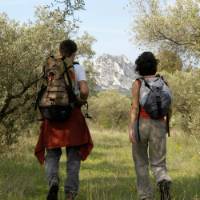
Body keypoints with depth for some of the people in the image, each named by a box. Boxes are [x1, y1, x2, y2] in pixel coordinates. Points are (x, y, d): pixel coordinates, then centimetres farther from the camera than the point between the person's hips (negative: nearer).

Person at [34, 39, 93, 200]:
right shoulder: (77, 68, -2)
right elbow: (84, 90, -14)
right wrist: (82, 100, 6)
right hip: (72, 114, -2)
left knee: (52, 155, 10)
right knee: (74, 156, 9)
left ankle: (53, 182, -19)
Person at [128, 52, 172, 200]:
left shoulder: (137, 83, -3)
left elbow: (135, 107, -14)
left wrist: (131, 128, -18)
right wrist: (167, 123, 25)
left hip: (141, 125, -2)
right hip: (158, 127, 2)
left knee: (141, 162, 16)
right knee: (158, 165, 2)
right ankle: (164, 182, -32)